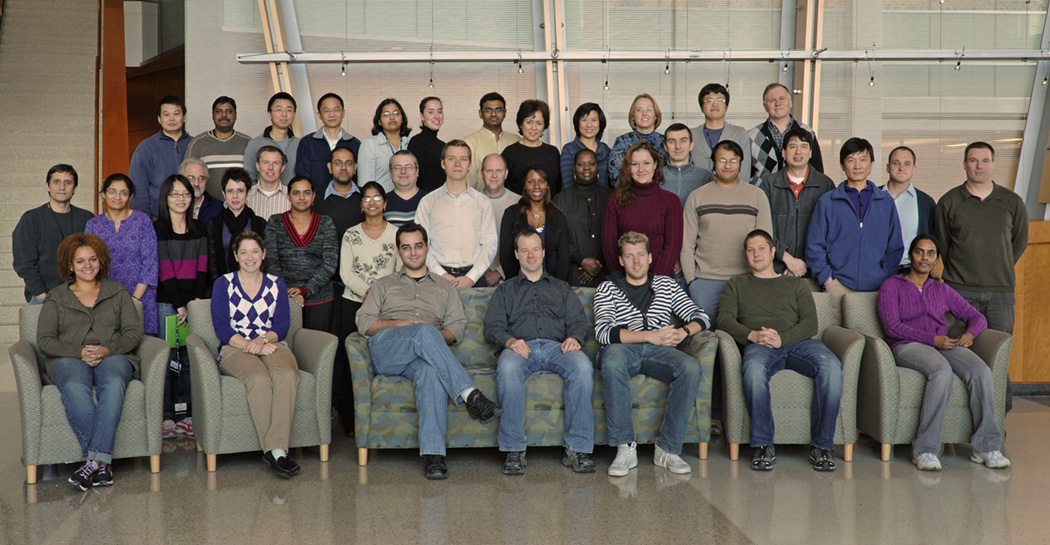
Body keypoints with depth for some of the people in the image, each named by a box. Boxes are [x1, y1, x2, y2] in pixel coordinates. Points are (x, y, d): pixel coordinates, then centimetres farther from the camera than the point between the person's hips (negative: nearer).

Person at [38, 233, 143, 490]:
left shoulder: (118, 293, 19)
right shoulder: (56, 298, 18)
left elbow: (134, 331, 9)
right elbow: (44, 339, 6)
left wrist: (107, 349, -12)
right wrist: (79, 351, -12)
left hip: (113, 356, 0)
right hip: (69, 359, 0)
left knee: (113, 382, -37)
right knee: (74, 387, -37)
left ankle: (94, 460, -43)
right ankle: (102, 462, -38)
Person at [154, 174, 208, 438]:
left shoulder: (199, 230, 14)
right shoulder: (157, 229, 1)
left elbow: (201, 269, 8)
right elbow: (164, 272, -5)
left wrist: (197, 301, -4)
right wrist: (179, 305, -10)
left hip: (193, 303, 3)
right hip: (166, 304, -3)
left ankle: (190, 416, 7)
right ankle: (167, 417, 0)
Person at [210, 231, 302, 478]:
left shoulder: (276, 285, 18)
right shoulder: (223, 284, 11)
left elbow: (282, 325, 7)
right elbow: (221, 328, 1)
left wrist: (263, 339, -14)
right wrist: (249, 345, -14)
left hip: (271, 344, 2)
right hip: (235, 348, -2)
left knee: (287, 375, -34)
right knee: (259, 378, -36)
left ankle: (276, 448, -39)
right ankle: (274, 450, -34)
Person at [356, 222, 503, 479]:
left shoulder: (444, 287, 29)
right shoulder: (384, 285, 28)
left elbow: (458, 326, 15)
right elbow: (363, 322, 13)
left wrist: (437, 338, -7)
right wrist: (400, 324, -4)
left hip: (425, 354, 0)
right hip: (385, 352, 0)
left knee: (432, 371, -40)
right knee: (425, 331, -36)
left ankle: (433, 454, -51)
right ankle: (470, 395, -46)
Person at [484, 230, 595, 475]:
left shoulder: (562, 288, 31)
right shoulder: (505, 290, 28)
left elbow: (578, 321, 17)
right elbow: (492, 328, 13)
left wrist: (575, 337, -8)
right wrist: (510, 341, -11)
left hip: (557, 346, 1)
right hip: (521, 347, -1)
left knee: (582, 365, -35)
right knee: (507, 367, -39)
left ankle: (578, 448, -32)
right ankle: (514, 451, -34)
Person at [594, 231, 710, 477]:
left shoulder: (667, 285, 21)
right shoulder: (607, 289, 11)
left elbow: (701, 317, 16)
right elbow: (603, 331, -5)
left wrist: (683, 332, -8)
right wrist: (650, 336, -15)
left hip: (658, 351, 3)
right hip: (623, 349, -2)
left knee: (691, 367, -30)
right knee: (612, 362, -39)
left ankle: (667, 449, -25)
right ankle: (625, 448, -33)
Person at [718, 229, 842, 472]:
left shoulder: (795, 284, 28)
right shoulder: (737, 284, 29)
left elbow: (810, 323, 12)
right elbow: (725, 319, 12)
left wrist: (781, 338, -8)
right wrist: (752, 335, -8)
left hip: (798, 342, 1)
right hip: (759, 345, -1)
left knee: (831, 366, -33)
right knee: (753, 368, -40)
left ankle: (822, 445, -24)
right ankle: (764, 445, -28)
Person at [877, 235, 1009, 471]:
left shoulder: (942, 290, 24)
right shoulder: (892, 286, 10)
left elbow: (977, 317, 22)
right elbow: (892, 326, -4)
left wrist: (970, 333, -3)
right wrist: (932, 339, -14)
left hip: (945, 345, 5)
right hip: (907, 346, -4)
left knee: (981, 371, -27)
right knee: (942, 372, -37)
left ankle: (985, 446, -26)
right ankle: (924, 449, -34)